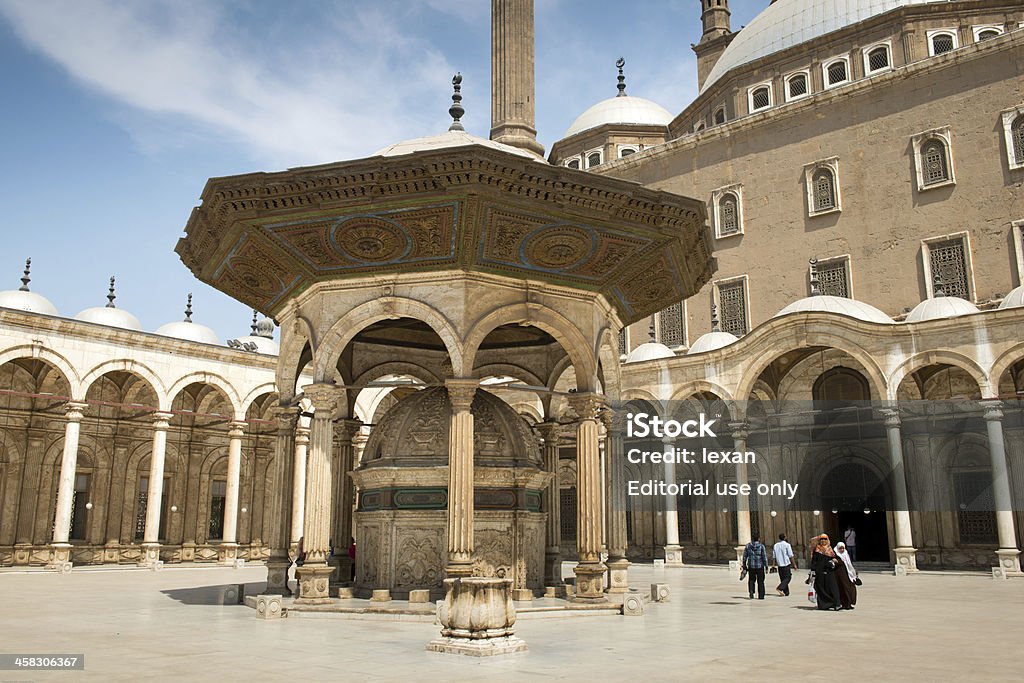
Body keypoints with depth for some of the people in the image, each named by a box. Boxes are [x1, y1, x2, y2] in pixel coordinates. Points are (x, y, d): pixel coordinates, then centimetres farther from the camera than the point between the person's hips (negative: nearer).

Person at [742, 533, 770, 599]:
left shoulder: (748, 546, 1)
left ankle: (751, 592, -3)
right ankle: (761, 596, 11)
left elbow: (744, 556, 3)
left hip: (751, 566, 2)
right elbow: (764, 557, -9)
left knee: (751, 580, 17)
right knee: (760, 581, 10)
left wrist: (744, 565, 12)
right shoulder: (761, 546, -7)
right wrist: (766, 566, -3)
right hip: (760, 566, -2)